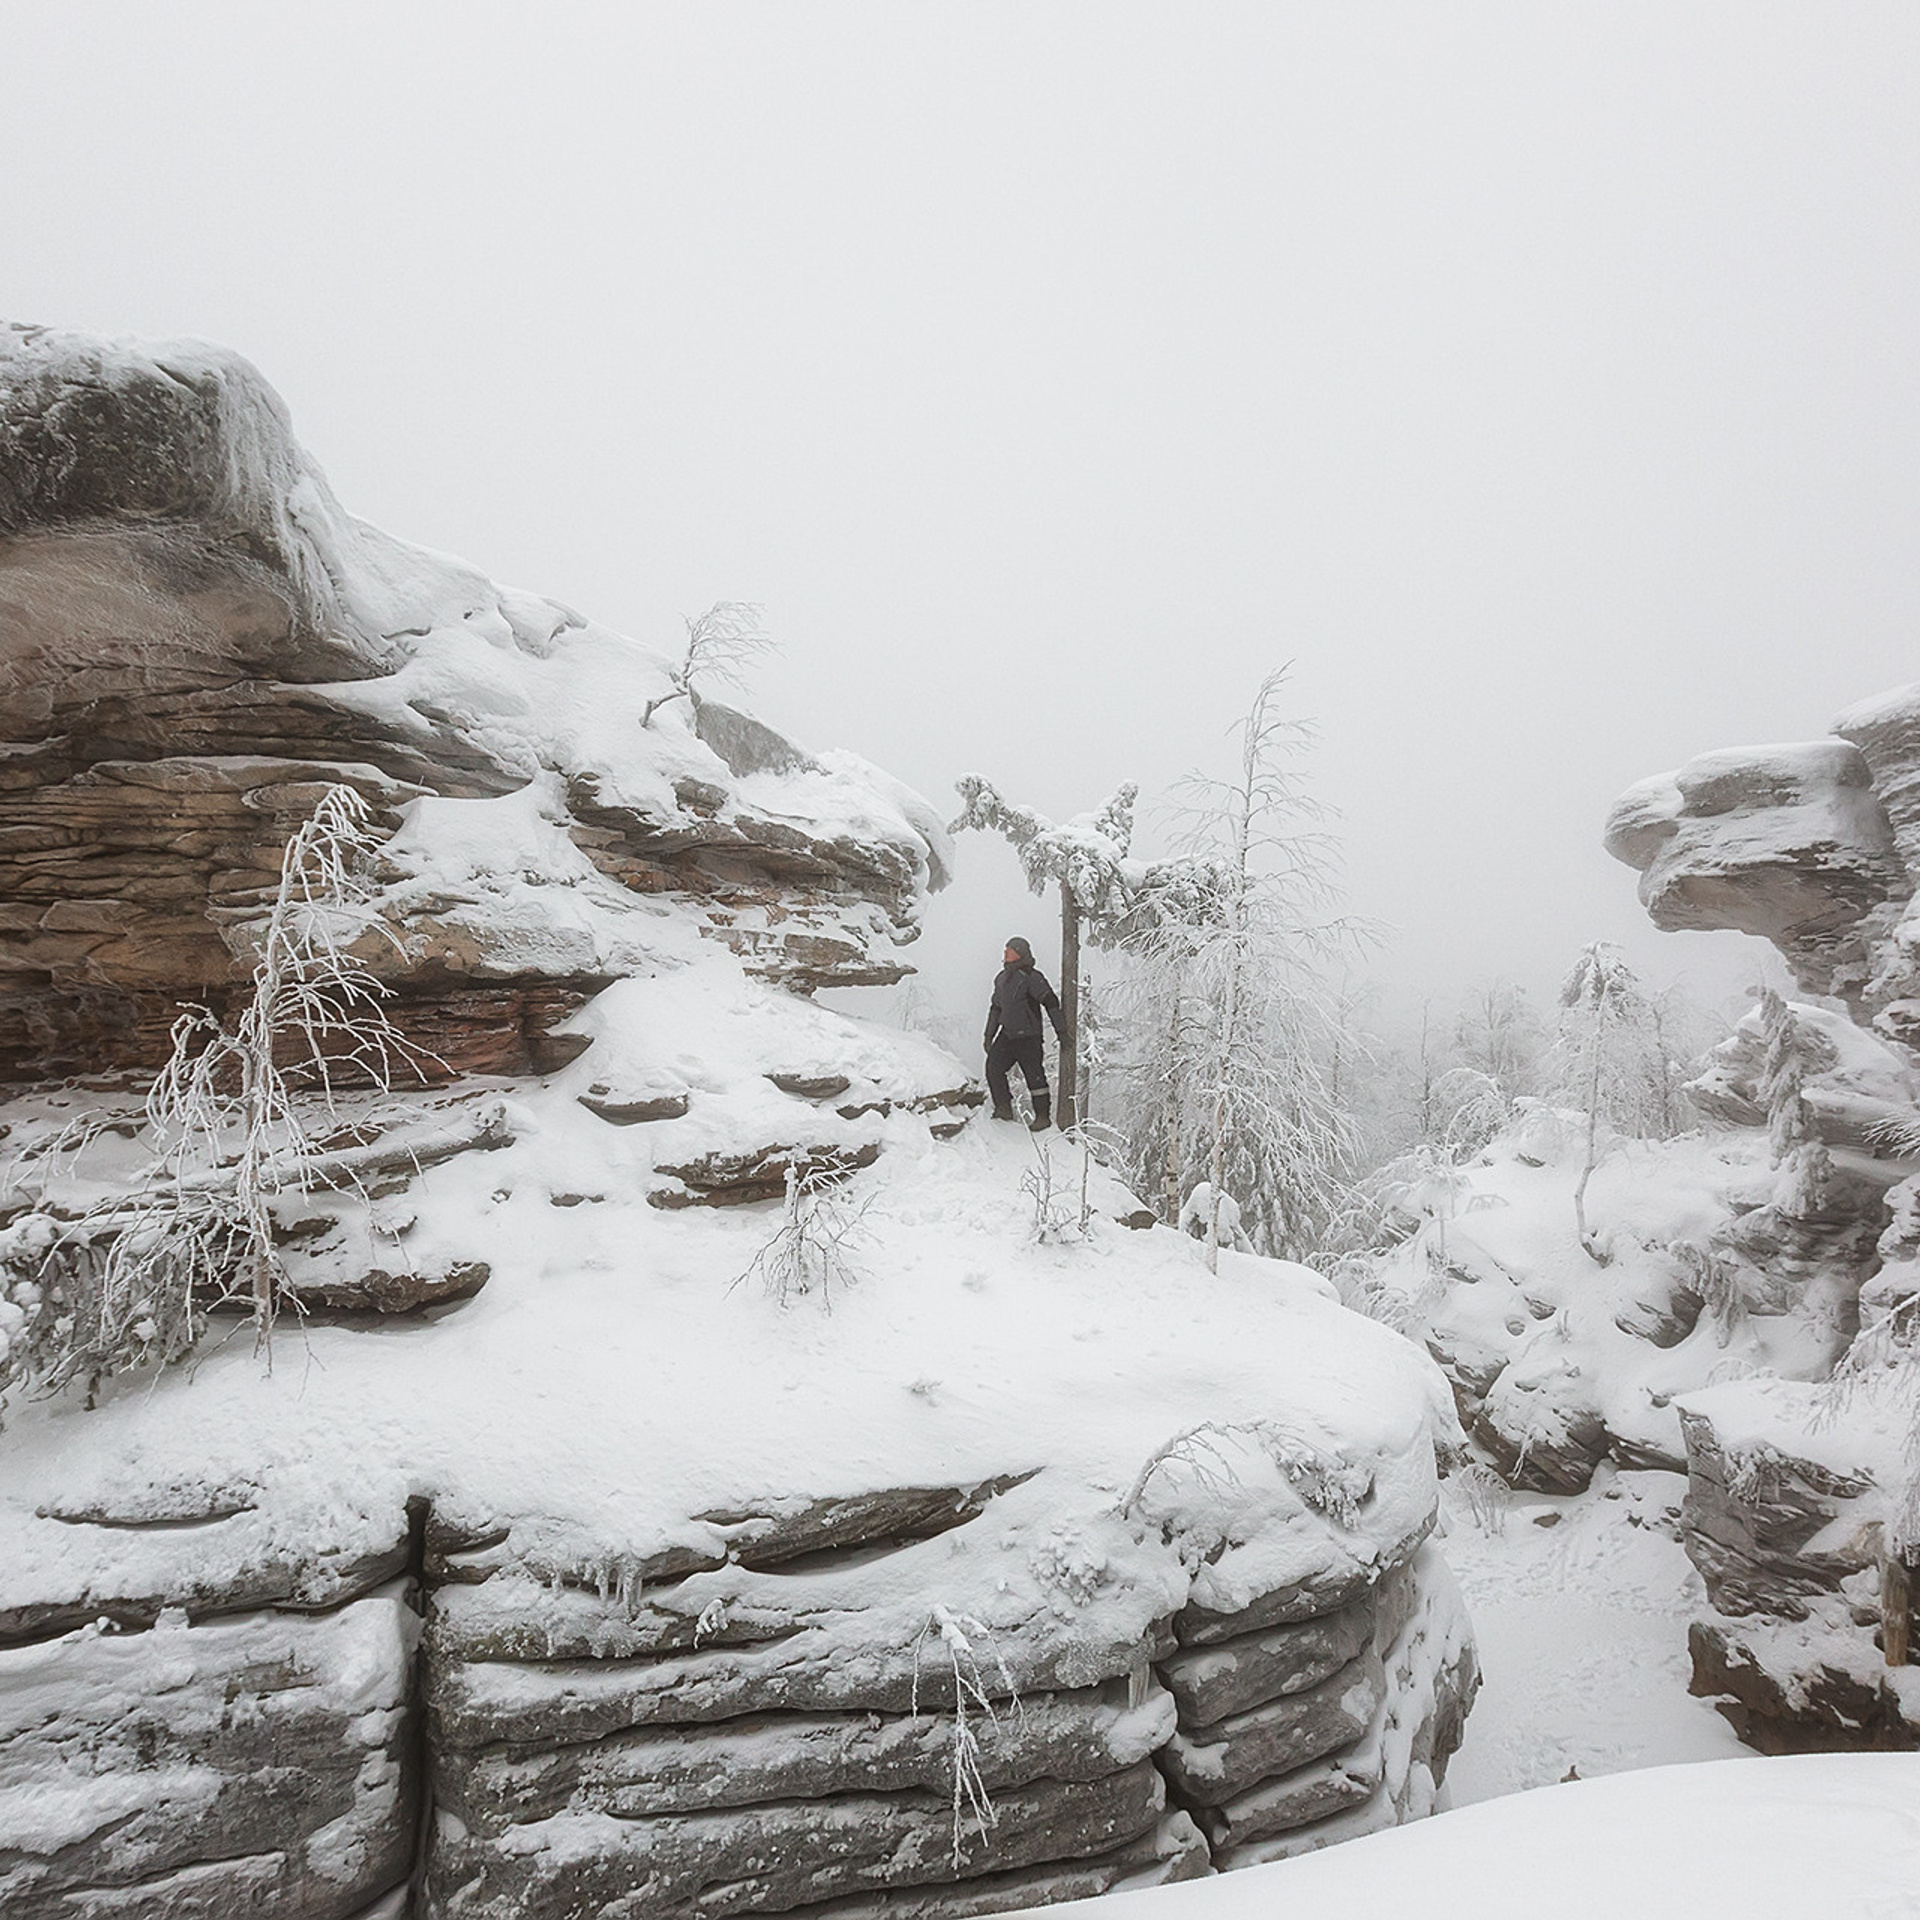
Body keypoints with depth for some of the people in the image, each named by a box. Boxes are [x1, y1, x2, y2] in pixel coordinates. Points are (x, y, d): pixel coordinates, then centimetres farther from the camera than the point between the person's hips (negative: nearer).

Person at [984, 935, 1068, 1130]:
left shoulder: (1032, 978, -10)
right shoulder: (1002, 979, 14)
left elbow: (1051, 1003, -13)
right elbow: (995, 1008, 24)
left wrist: (1062, 1033, -17)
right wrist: (989, 1036, 24)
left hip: (1028, 1036, -7)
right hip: (1007, 1034, 7)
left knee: (1034, 1075, -3)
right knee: (993, 1068, -5)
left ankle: (1043, 1116, 9)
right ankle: (1003, 1108, 6)